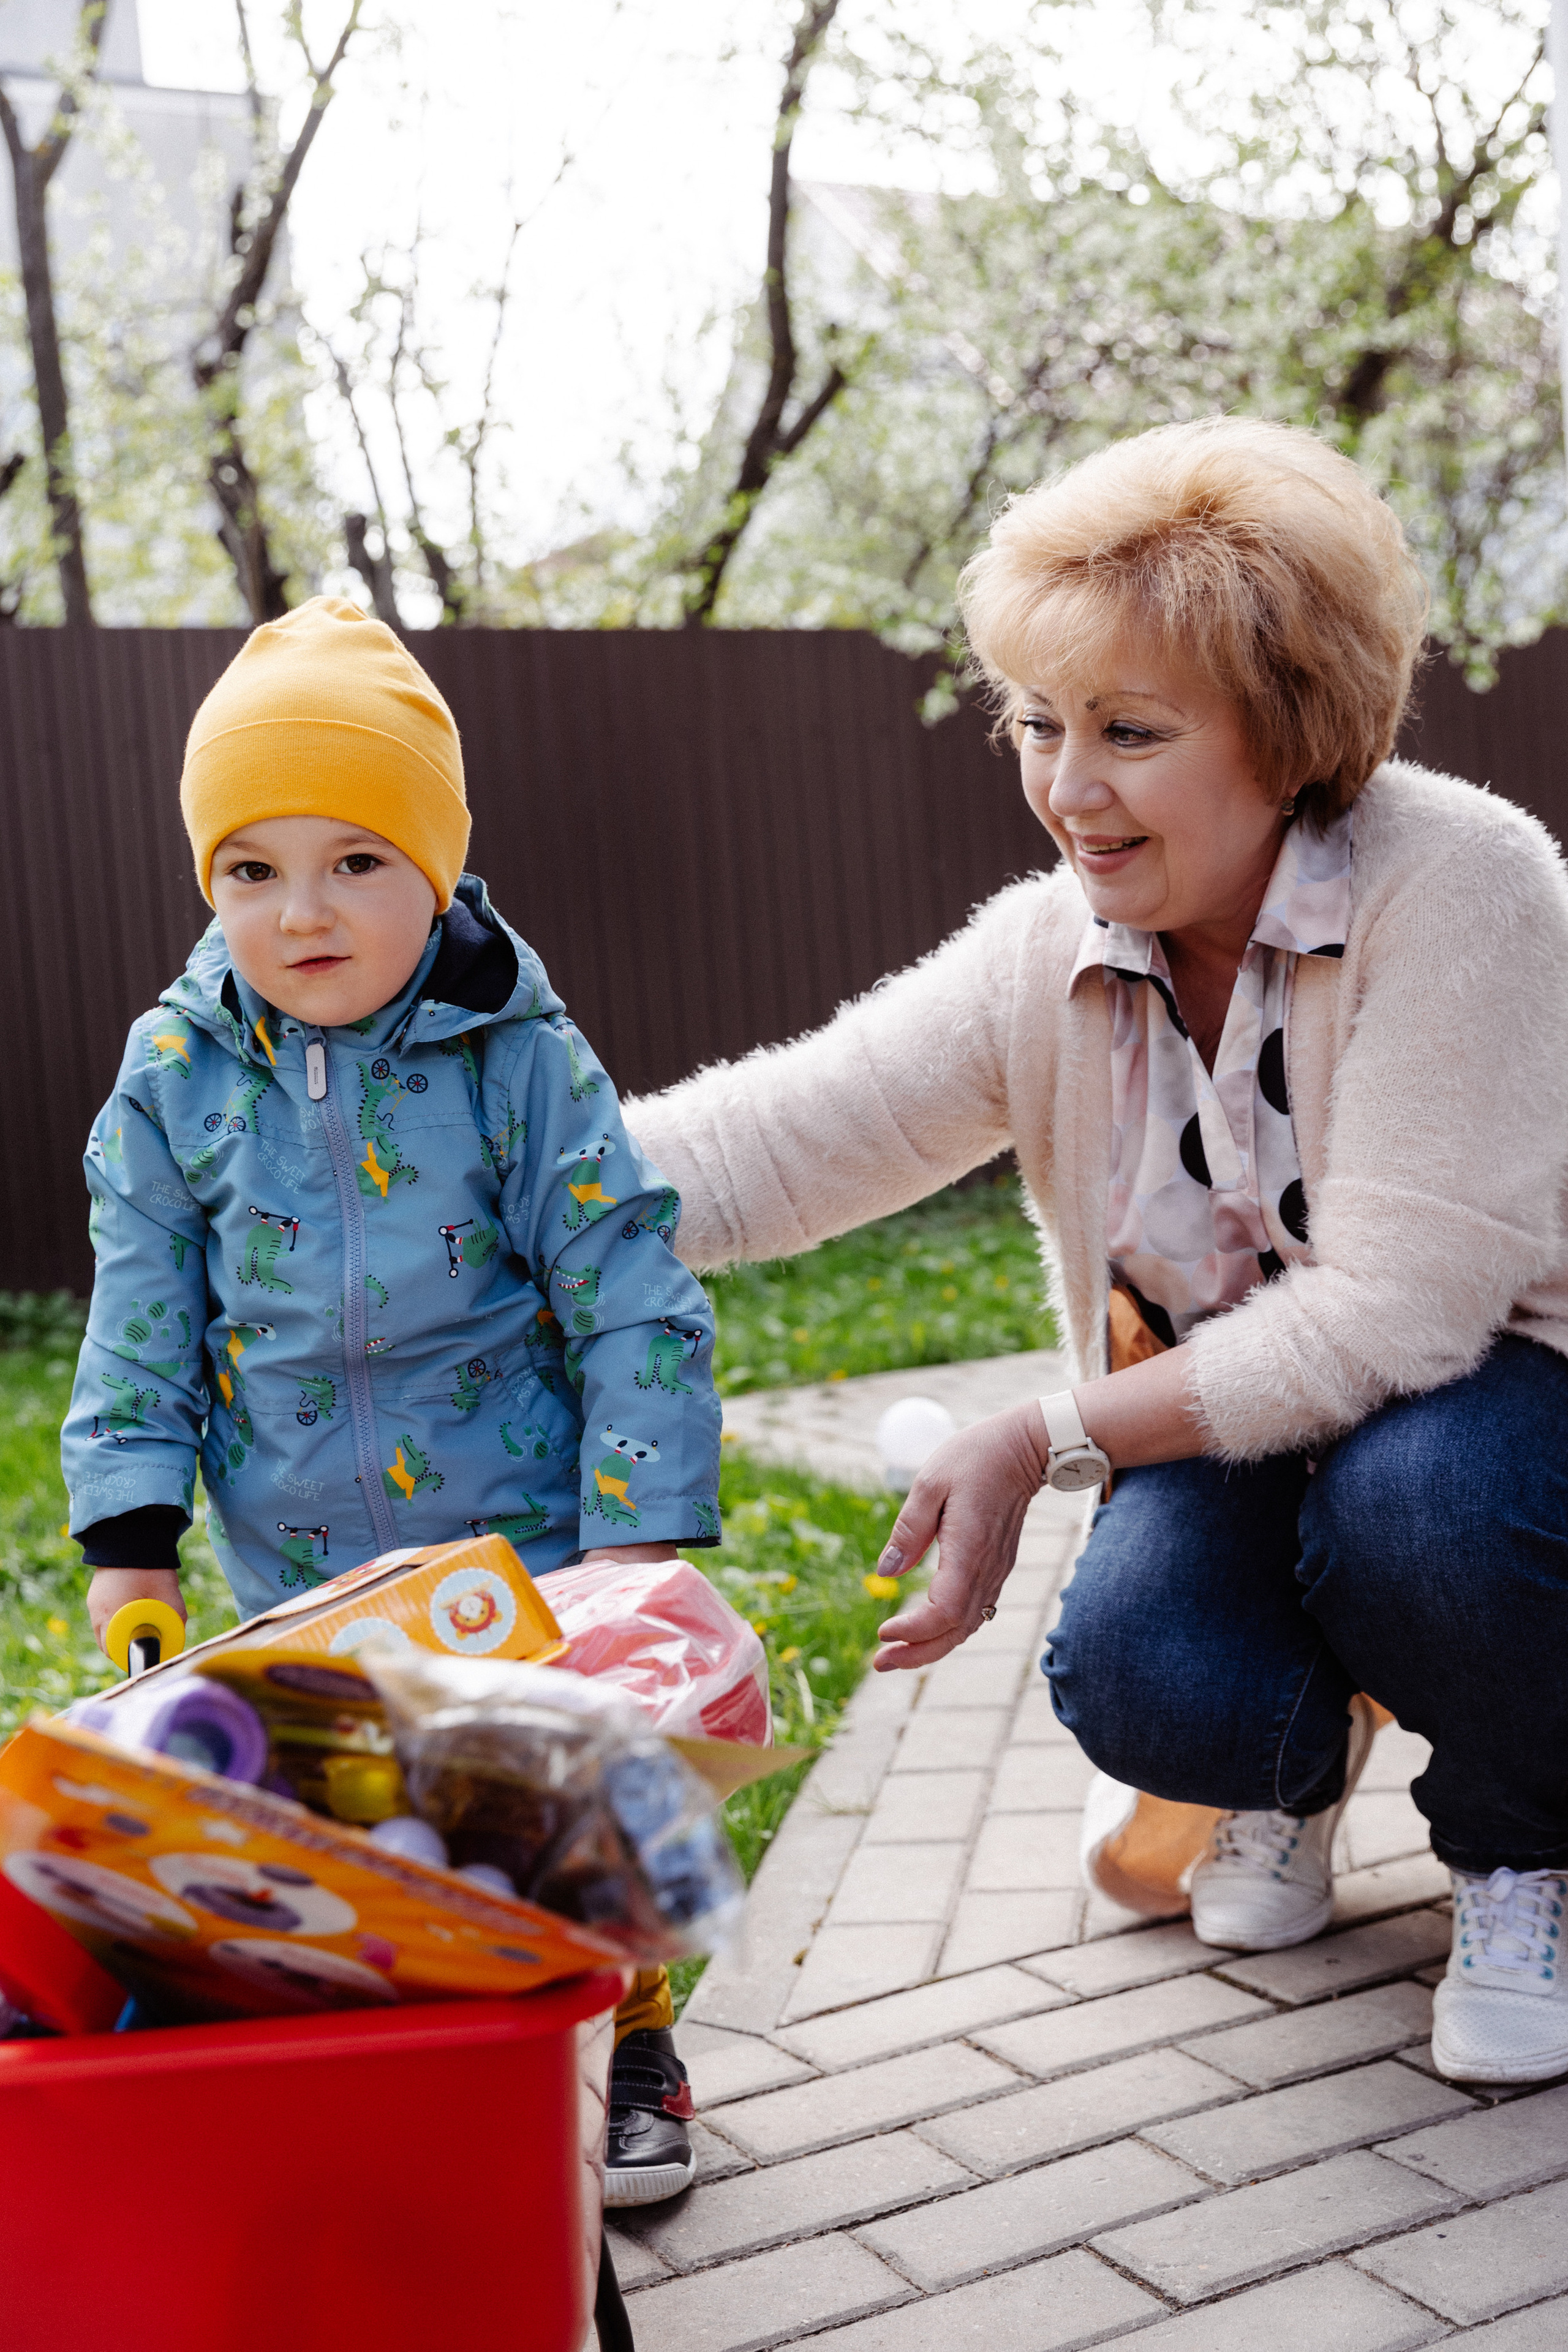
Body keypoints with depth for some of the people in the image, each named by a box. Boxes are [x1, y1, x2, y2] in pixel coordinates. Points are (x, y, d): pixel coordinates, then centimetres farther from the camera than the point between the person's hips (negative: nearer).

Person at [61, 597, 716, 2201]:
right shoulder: (175, 1075, -3)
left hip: (525, 1549, -2)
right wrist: (130, 1534, -1)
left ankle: (631, 2035, 33)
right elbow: (140, 1318, 3)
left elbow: (635, 1303, -10)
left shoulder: (518, 1059, -11)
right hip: (294, 1579, 2)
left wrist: (636, 1533, -14)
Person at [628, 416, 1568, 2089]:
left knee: (1415, 1491, -37)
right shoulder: (1045, 963, -8)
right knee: (1132, 1677, -27)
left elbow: (1392, 1311, -30)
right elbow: (757, 1148, -15)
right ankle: (1294, 1762, 14)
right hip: (1235, 1428, 3)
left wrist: (1044, 1442, -29)